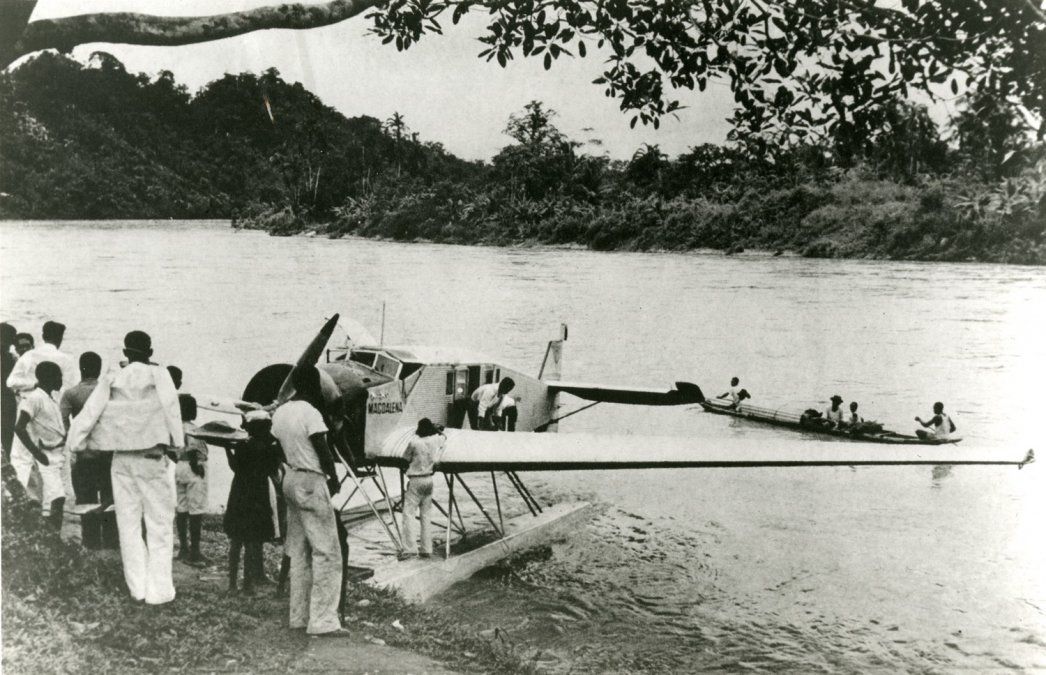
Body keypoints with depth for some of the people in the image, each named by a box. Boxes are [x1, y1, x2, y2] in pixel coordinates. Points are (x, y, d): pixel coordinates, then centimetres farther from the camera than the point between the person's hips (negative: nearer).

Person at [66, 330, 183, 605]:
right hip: (151, 457, -3)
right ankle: (159, 590, 2)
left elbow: (88, 413, 0)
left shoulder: (110, 381, 4)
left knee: (128, 524, 11)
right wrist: (178, 443, -5)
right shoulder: (158, 375, -5)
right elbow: (171, 409, -10)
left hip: (121, 459, 4)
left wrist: (75, 444, 6)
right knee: (159, 525, 3)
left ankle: (137, 588, 15)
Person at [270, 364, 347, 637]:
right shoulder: (311, 413, -16)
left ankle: (299, 616, 16)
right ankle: (323, 621, -6)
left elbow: (284, 450, 14)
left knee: (298, 552, 13)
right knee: (326, 552, -5)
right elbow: (323, 452, -14)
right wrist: (334, 479, 0)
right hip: (312, 482, -9)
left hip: (291, 480, 9)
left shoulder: (279, 413, 9)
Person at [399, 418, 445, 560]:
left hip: (415, 480, -5)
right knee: (426, 516, 11)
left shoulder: (414, 442, -14)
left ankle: (410, 548, -12)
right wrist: (436, 429, 23)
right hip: (429, 480, 5)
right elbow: (444, 437, 24)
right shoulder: (436, 440, 0)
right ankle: (427, 549, 12)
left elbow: (405, 458, -1)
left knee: (408, 514, -4)